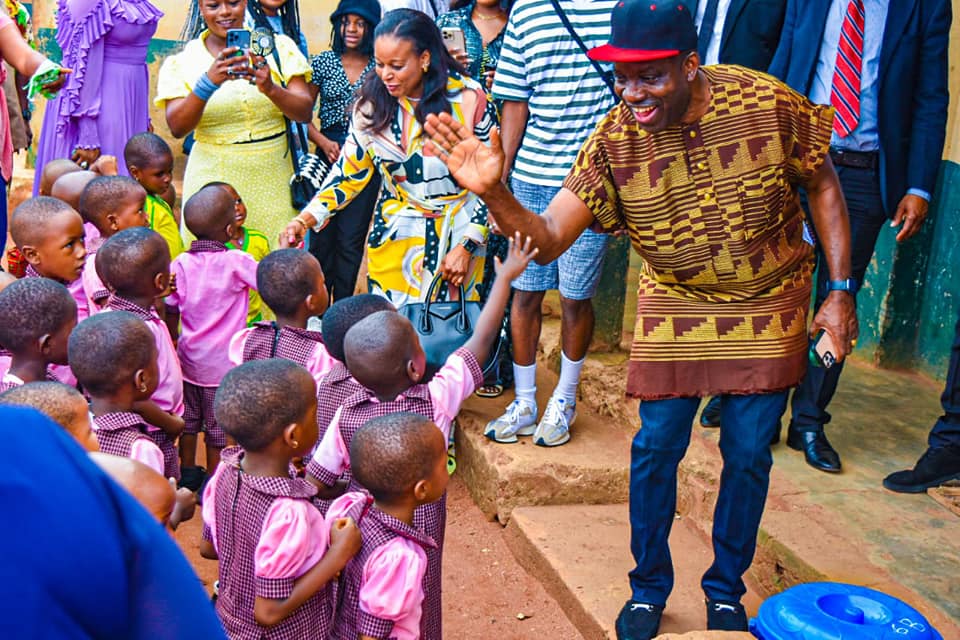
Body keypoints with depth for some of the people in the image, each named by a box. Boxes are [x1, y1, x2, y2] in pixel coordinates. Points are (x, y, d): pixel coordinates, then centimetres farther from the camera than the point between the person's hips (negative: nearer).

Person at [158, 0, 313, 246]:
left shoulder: (279, 48, 4)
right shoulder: (182, 62, 2)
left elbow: (304, 112, -4)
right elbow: (177, 127, -10)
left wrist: (271, 89, -23)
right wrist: (208, 82, -25)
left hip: (273, 182, 1)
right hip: (213, 182, -1)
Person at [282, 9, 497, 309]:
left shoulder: (468, 99, -12)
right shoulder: (373, 103, -4)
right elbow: (349, 172, 4)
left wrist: (467, 246, -9)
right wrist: (307, 217, -11)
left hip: (458, 234, -2)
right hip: (394, 236, 2)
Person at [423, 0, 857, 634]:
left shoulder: (769, 103, -23)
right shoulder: (614, 140, -20)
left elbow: (822, 185, -7)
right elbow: (548, 238, -24)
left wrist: (840, 292, -7)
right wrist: (495, 194, -44)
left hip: (770, 302, 0)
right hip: (675, 303, 1)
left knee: (748, 451, 6)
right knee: (656, 446, 3)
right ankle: (649, 589, 27)